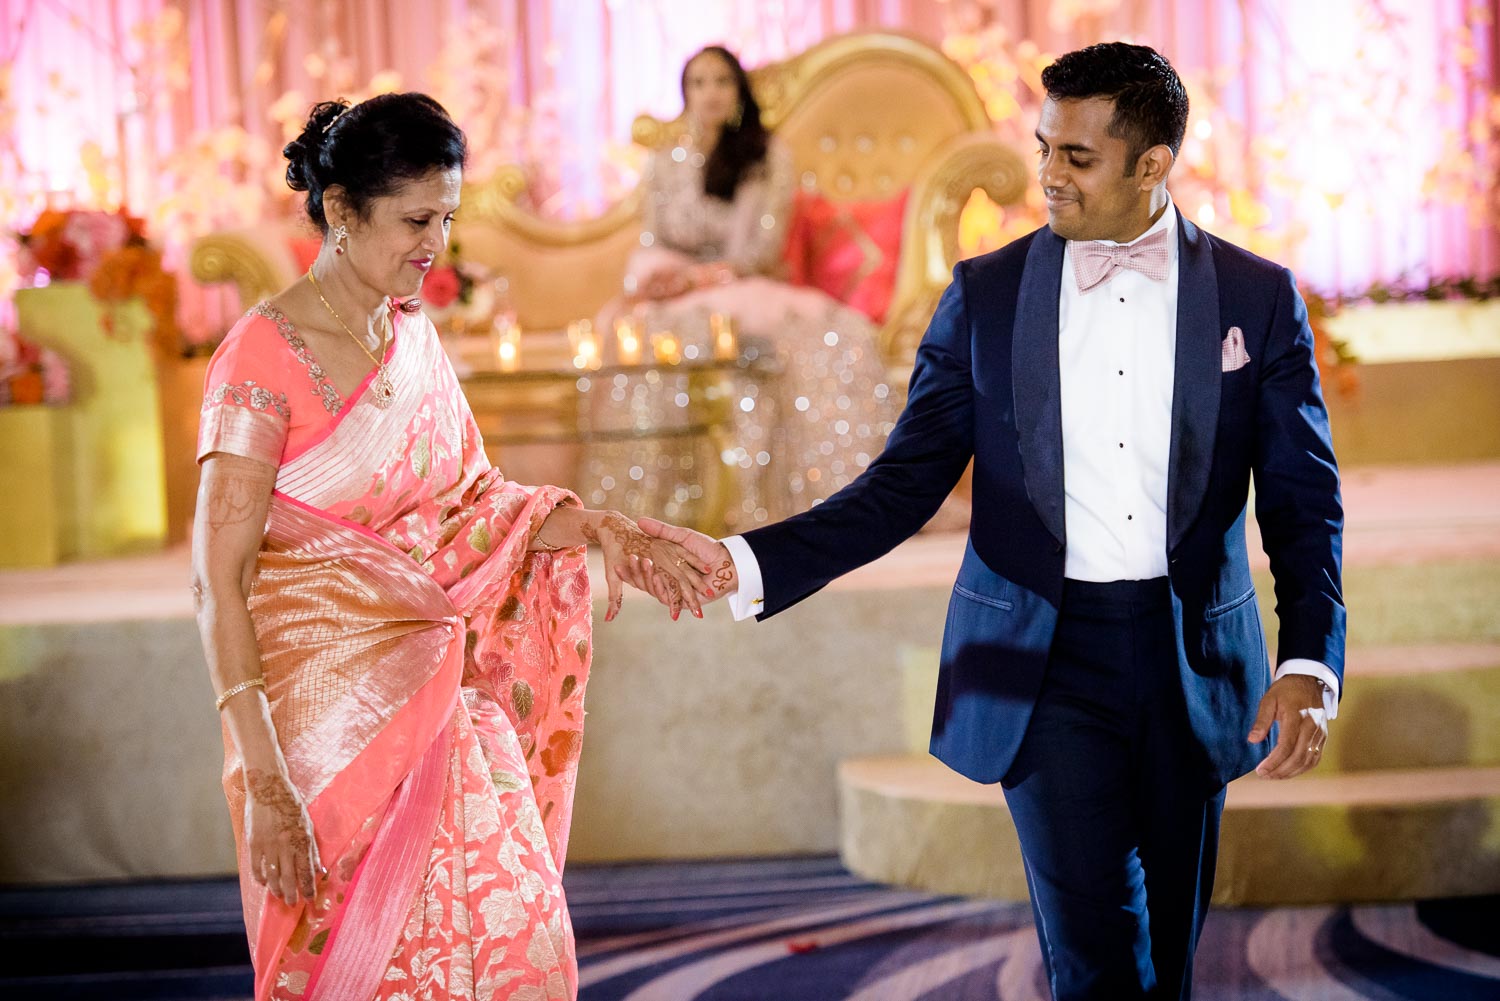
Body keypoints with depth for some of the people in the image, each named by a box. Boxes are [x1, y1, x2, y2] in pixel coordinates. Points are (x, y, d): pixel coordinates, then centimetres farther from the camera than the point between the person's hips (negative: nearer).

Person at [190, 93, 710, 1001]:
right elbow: (219, 581, -15)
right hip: (328, 703, -6)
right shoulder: (266, 358, -13)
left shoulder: (414, 334, 8)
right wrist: (263, 780, -20)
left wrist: (595, 527, -4)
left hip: (439, 689, 6)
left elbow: (475, 500, 15)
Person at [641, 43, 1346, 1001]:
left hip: (1193, 663, 1)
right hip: (1045, 661, -1)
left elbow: (1304, 505, 1)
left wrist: (1311, 663, -14)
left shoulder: (1258, 296, 0)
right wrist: (748, 563, -12)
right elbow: (904, 485, 0)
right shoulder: (987, 293, 0)